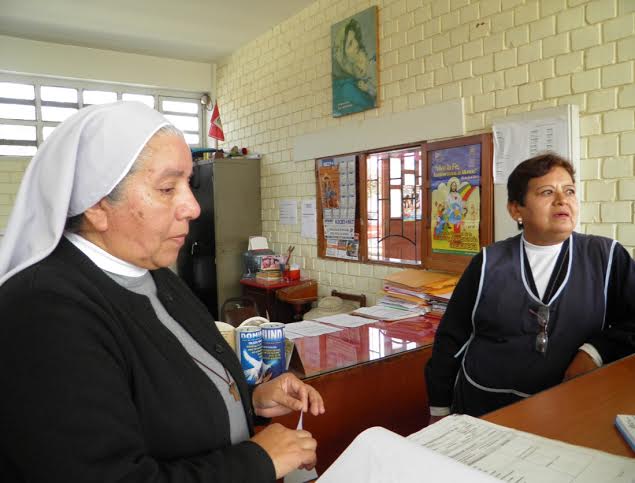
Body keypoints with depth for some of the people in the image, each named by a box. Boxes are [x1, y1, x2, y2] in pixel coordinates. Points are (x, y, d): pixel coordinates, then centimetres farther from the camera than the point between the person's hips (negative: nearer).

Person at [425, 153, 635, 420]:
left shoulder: (607, 256, 5)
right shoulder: (489, 262, 4)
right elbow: (451, 338, 7)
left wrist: (595, 351, -11)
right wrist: (439, 411, 8)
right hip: (481, 408, 0)